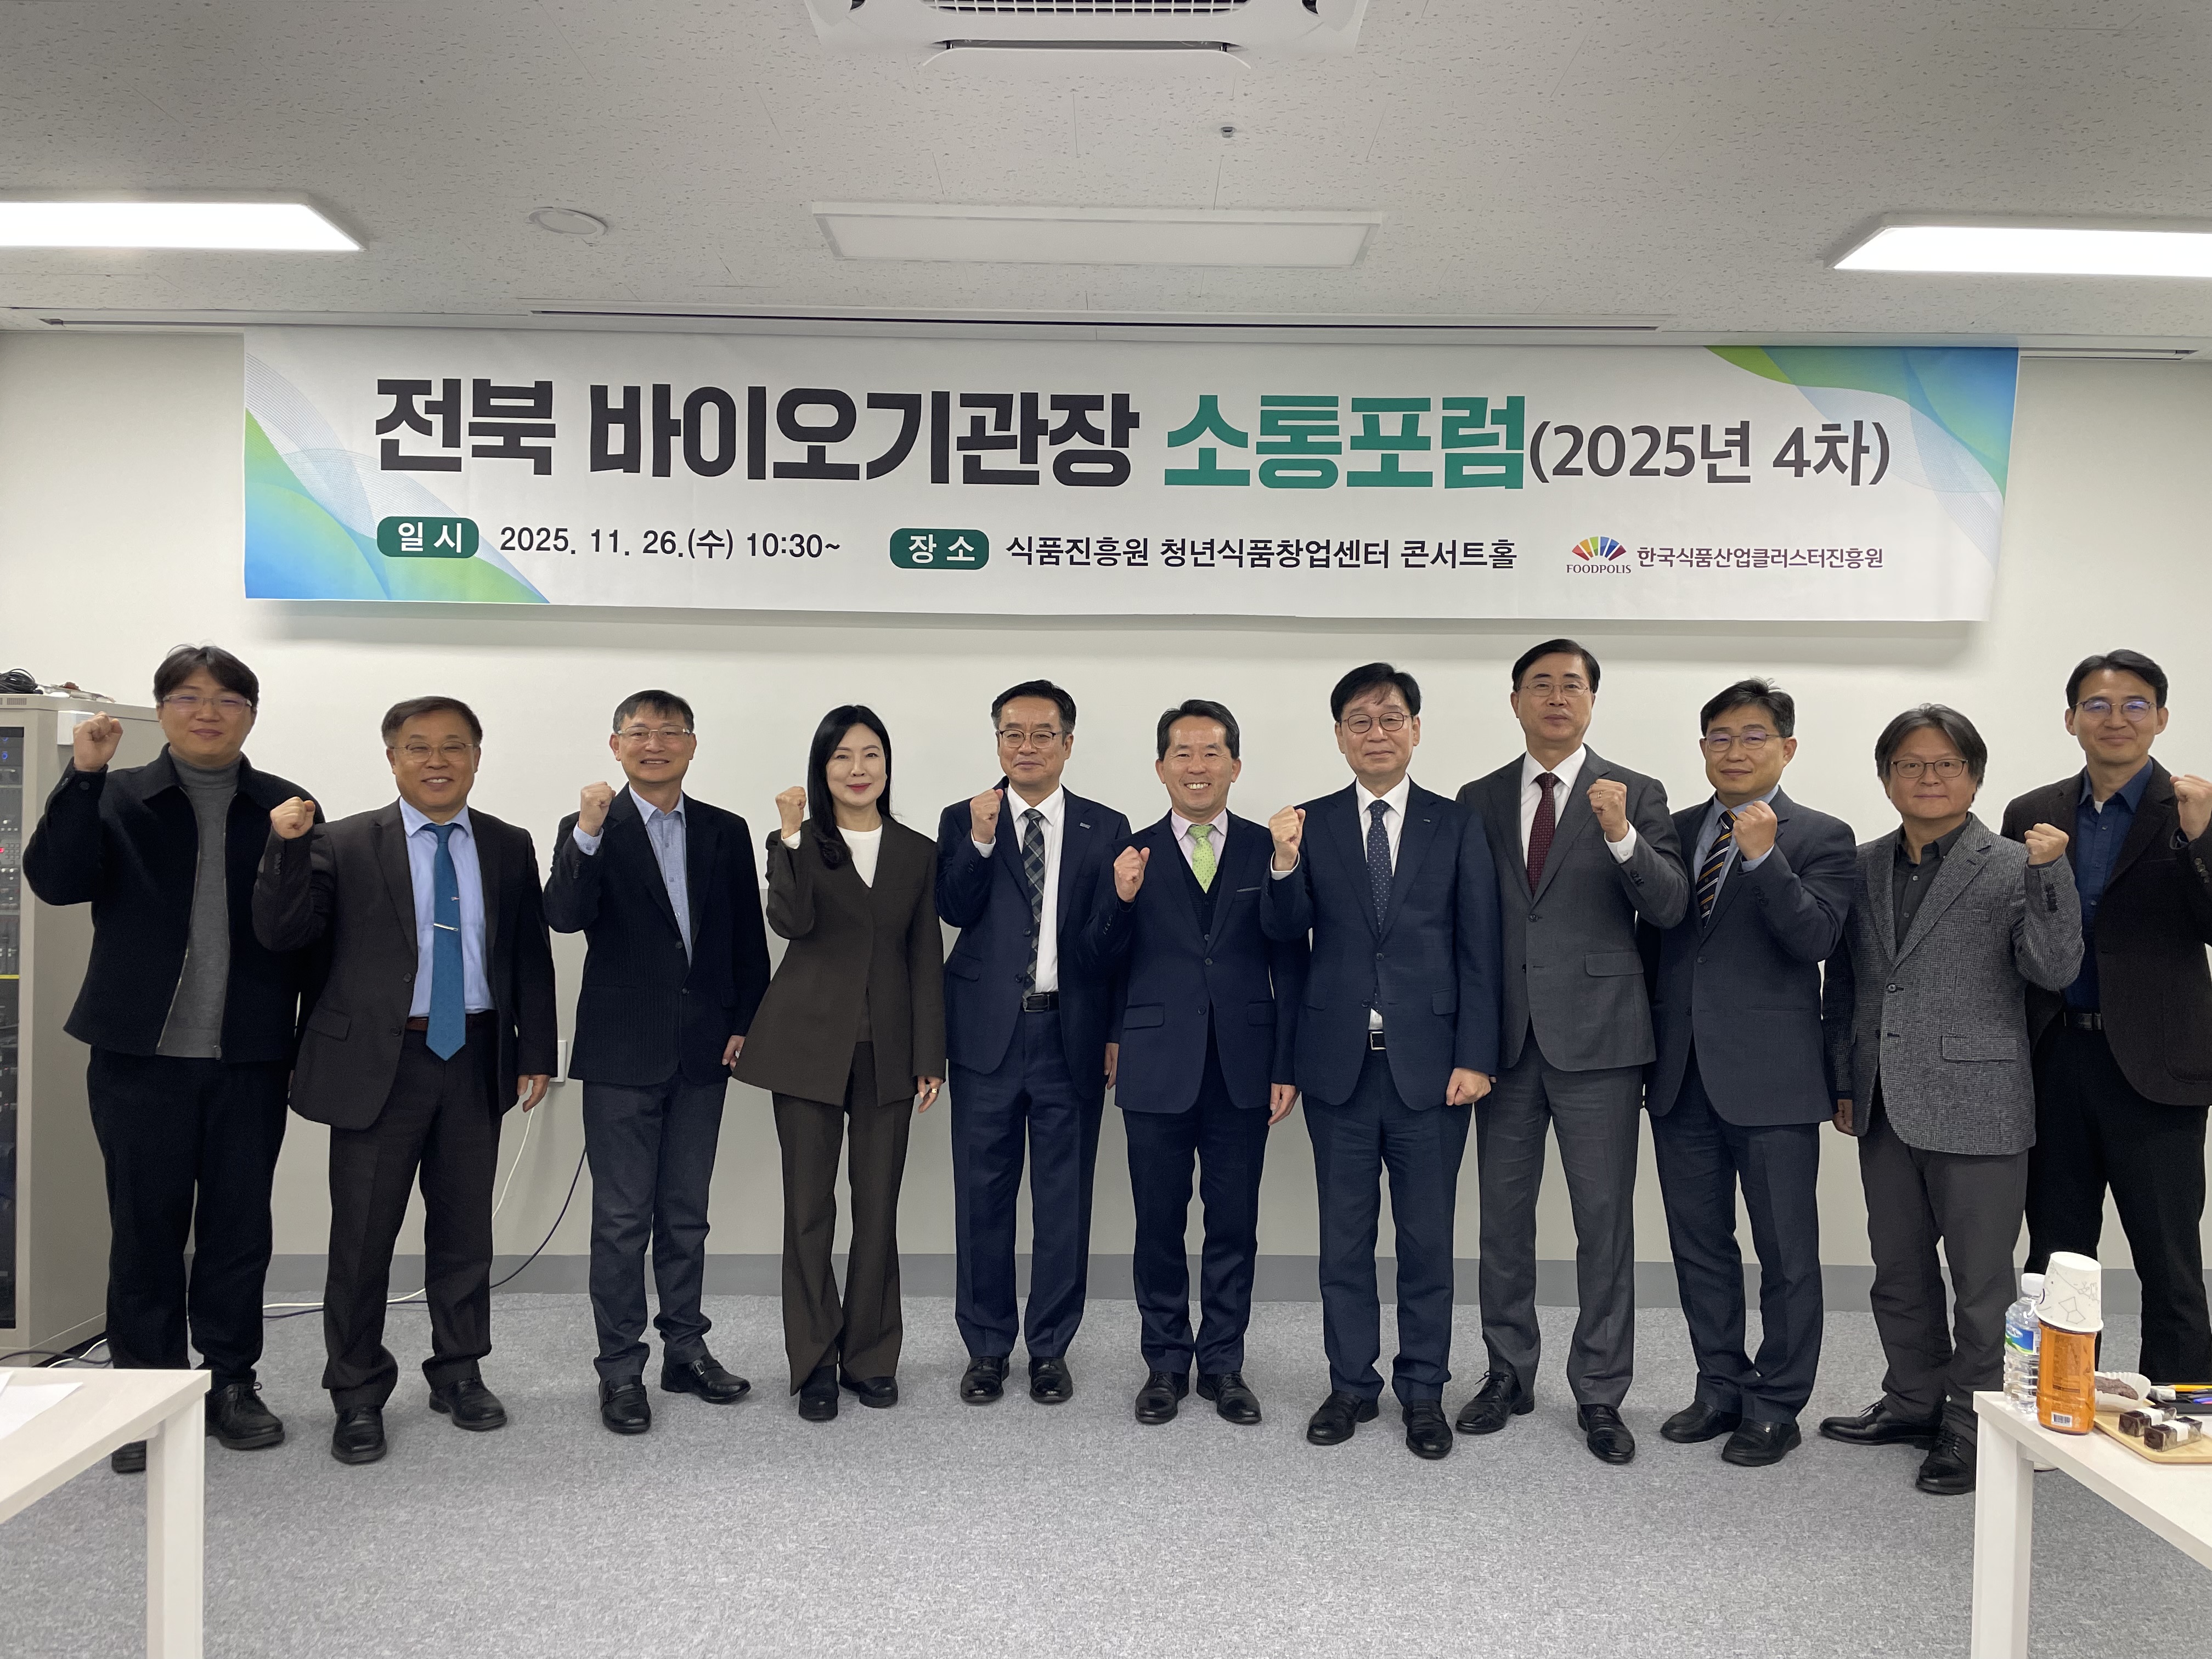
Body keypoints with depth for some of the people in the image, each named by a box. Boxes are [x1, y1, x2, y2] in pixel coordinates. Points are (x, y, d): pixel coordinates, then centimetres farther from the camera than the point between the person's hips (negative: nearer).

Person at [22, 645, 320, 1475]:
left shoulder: (286, 806, 4)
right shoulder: (118, 797, 4)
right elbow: (56, 879, -11)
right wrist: (83, 775, -19)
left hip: (251, 1057, 1)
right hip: (141, 1053, 0)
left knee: (240, 1224, 9)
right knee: (145, 1227, 8)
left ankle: (231, 1382, 23)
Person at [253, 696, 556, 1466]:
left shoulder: (509, 847, 6)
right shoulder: (344, 845, -1)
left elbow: (531, 957, 8)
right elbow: (283, 933, -9)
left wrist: (536, 1052, 4)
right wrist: (286, 847, -22)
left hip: (476, 1061, 3)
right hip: (378, 1063, -2)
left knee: (465, 1228, 13)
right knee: (363, 1233, 4)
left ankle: (459, 1373, 29)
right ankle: (358, 1395, 20)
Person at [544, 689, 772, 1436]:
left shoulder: (726, 832, 6)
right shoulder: (589, 830, -3)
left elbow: (748, 938, 9)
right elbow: (564, 916, -19)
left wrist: (745, 1024, 3)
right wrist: (587, 833, -31)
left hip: (703, 1052, 3)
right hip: (623, 1054, -3)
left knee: (686, 1214, 14)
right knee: (622, 1219, 4)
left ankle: (686, 1349, 26)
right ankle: (620, 1368, 15)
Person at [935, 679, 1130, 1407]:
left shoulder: (1106, 828, 4)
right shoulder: (962, 820, 4)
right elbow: (954, 909, -10)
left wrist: (1117, 1034, 0)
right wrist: (981, 840, -23)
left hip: (1072, 1036, 0)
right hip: (987, 1035, 0)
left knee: (1065, 1199, 8)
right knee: (983, 1196, 9)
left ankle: (1051, 1348, 22)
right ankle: (986, 1347, 23)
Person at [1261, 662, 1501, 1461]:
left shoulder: (1455, 826, 2)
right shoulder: (1312, 824, 4)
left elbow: (1479, 950, 0)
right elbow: (1285, 932, -5)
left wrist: (1476, 1056, -6)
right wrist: (1285, 865, -23)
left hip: (1428, 1063, -1)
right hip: (1340, 1063, 1)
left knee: (1427, 1238, 8)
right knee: (1344, 1237, 11)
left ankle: (1422, 1390, 23)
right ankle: (1352, 1384, 25)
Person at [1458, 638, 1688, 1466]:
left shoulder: (1636, 795, 2)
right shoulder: (1479, 800, 10)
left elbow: (1669, 909, -8)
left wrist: (1622, 837, -25)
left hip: (1597, 1032, -3)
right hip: (1506, 1033, 3)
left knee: (1605, 1220, 3)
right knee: (1503, 1213, 11)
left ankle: (1600, 1395, 16)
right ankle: (1509, 1374, 26)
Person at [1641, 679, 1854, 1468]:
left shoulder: (1820, 838, -2)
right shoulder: (1676, 832, 12)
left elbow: (1815, 940, -16)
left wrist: (1765, 856, -26)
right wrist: (1647, 1041, 10)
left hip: (1771, 1076, -5)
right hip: (1682, 1074, 5)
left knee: (1786, 1253, 5)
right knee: (1699, 1246, 14)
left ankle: (1776, 1405, 18)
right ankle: (1722, 1386, 29)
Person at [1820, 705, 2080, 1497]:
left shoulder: (2014, 867, -5)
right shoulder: (1863, 867, 8)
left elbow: (2055, 971, -14)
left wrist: (2050, 873, -25)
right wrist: (1844, 1083, 10)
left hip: (1977, 1106, -5)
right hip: (1887, 1106, 5)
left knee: (1981, 1281, 5)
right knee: (1898, 1271, 18)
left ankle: (1972, 1427, 20)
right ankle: (1915, 1402, 34)